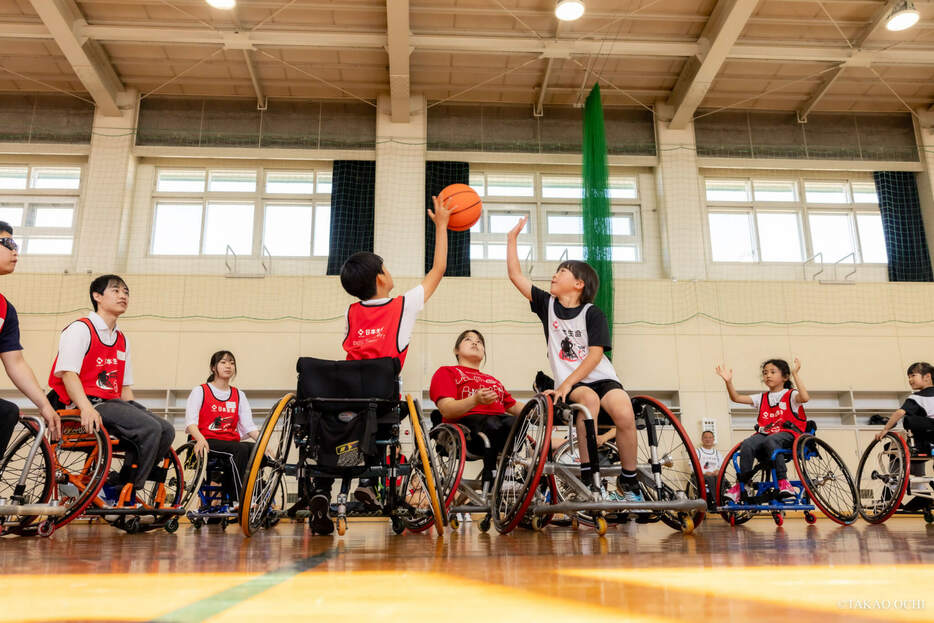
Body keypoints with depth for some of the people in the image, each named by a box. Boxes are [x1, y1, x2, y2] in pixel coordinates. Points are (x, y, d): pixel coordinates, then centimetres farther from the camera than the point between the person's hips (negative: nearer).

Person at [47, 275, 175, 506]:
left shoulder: (122, 340, 20)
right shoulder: (80, 329, -3)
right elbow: (67, 373, -16)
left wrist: (135, 413, 6)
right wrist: (86, 408, -30)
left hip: (112, 403, 8)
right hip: (89, 403, -8)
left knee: (166, 431, -9)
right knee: (150, 429, -26)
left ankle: (124, 485, -2)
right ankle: (124, 496, -13)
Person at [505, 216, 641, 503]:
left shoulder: (593, 314, -3)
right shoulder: (547, 304, 8)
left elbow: (595, 354, -13)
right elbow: (515, 275, 6)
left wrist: (568, 383, -24)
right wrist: (512, 237, 4)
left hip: (600, 376, -1)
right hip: (569, 383, 1)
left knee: (625, 415, -28)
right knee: (589, 399, -34)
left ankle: (629, 482, -6)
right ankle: (588, 477, -25)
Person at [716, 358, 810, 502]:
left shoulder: (791, 395, 10)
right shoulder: (762, 398, 22)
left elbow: (805, 398, -15)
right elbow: (736, 398, 10)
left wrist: (795, 374, -17)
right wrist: (728, 382, -5)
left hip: (787, 434, -4)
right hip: (764, 433, 4)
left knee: (770, 441, -39)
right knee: (747, 444, -29)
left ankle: (783, 481, -33)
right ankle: (740, 485, -26)